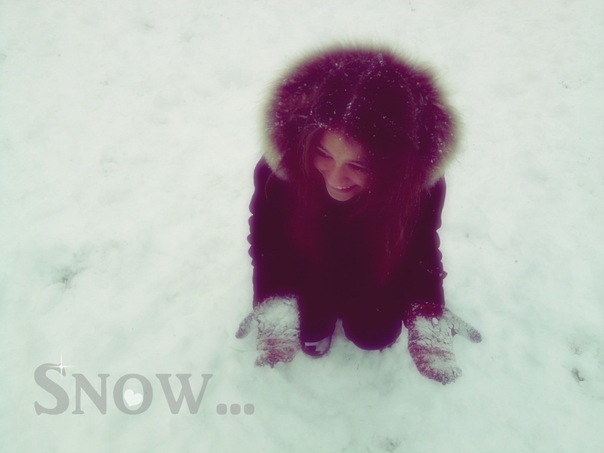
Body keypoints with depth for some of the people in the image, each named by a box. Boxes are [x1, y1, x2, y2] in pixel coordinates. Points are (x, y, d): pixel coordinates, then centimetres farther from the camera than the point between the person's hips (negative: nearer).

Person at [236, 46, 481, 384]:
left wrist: (428, 317, -34)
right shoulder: (280, 170, -39)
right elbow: (267, 241, -22)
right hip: (307, 262, 0)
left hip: (375, 266, 1)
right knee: (311, 331, -10)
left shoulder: (422, 182, -36)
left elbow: (421, 248, -19)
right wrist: (275, 308, -36)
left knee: (375, 335, 1)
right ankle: (317, 321, 27)